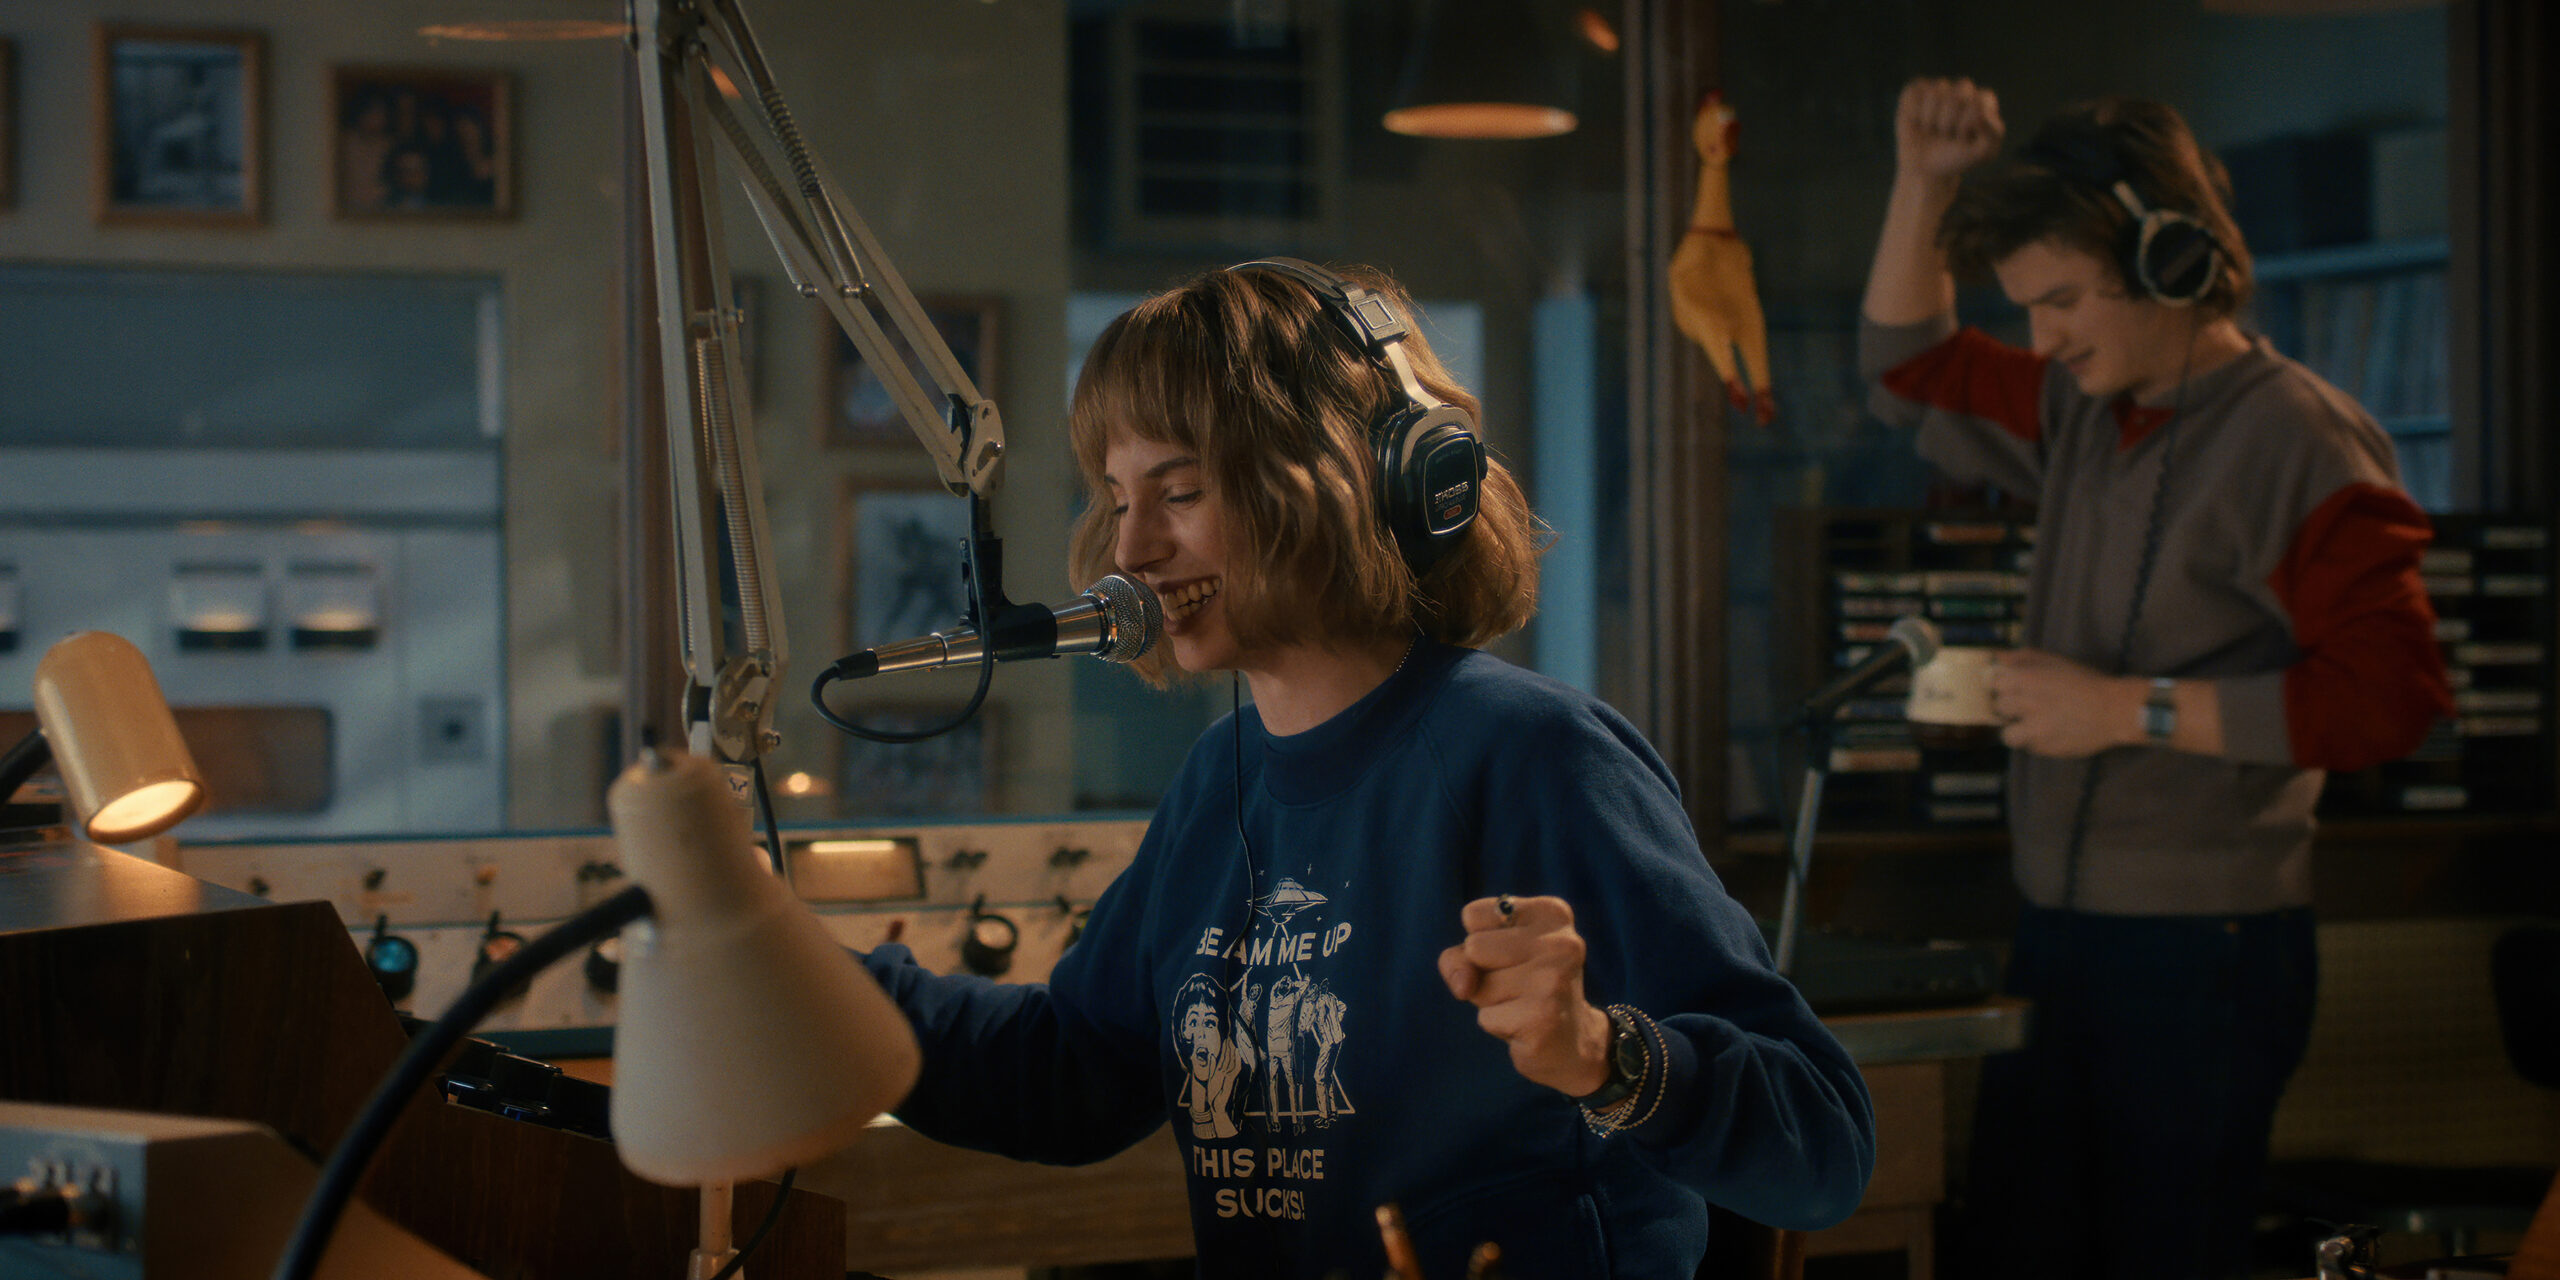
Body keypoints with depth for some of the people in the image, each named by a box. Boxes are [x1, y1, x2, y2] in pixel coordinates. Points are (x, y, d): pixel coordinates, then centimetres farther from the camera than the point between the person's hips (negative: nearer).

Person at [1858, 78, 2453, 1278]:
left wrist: (2132, 709, -19)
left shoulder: (2297, 439, -14)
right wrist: (1924, 182, 12)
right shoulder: (2081, 414, 10)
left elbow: (2389, 692, -21)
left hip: (2203, 950, -8)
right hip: (2056, 931, 8)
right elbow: (1910, 365, 27)